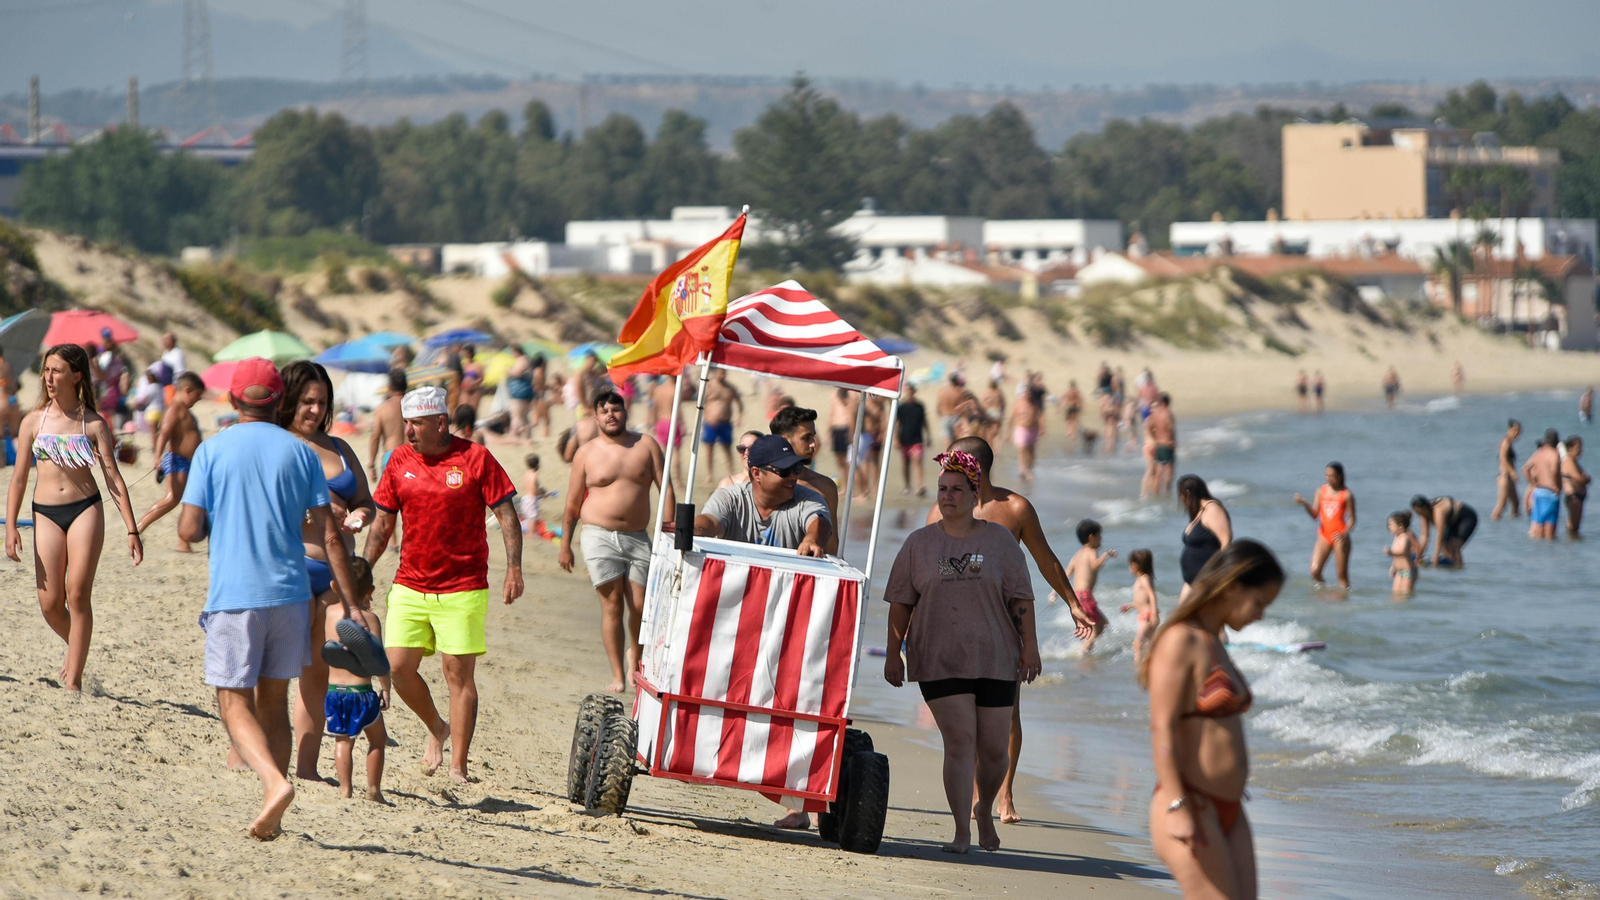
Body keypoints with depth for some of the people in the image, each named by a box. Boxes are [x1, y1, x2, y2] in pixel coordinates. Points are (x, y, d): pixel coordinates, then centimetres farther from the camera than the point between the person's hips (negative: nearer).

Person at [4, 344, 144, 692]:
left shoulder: (93, 424, 1)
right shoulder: (34, 422, 5)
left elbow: (113, 479, 1)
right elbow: (19, 477, 7)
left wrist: (132, 529, -3)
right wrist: (10, 526, -1)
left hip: (86, 509, -2)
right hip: (46, 513, 2)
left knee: (78, 595, -10)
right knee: (50, 604, -3)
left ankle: (73, 679, -5)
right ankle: (77, 650, 27)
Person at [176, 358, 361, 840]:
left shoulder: (212, 451, -1)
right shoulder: (301, 452, 5)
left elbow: (189, 530, -6)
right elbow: (329, 535, 1)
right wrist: (352, 604, 3)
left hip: (234, 596, -3)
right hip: (290, 593, 3)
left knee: (234, 704, 0)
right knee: (273, 700, 14)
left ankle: (275, 781, -25)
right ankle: (270, 813, 12)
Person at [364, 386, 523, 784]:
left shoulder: (475, 458, -5)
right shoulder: (400, 461, 7)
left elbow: (506, 514, -3)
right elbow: (383, 522, 14)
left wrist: (514, 568, -12)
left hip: (462, 589, -4)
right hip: (409, 585, 4)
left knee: (459, 673, -4)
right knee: (398, 667, -3)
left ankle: (458, 768, 1)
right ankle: (437, 729, 25)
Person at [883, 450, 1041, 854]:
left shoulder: (1000, 541, 5)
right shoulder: (919, 544, 6)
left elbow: (1021, 598, 4)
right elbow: (900, 604, 7)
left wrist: (1029, 646, -3)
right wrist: (893, 654, 3)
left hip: (995, 660, 1)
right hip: (939, 661, -1)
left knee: (993, 749, 4)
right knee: (959, 742, -9)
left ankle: (984, 811, 32)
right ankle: (962, 832, -7)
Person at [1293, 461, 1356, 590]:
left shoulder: (1346, 495, -4)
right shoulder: (1321, 491, 6)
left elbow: (1352, 519, -4)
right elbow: (1315, 514, 0)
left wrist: (1344, 533, -21)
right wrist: (1304, 504, -17)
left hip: (1339, 537, -3)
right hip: (1324, 536, 3)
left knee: (1342, 574, 1)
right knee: (1314, 571, -9)